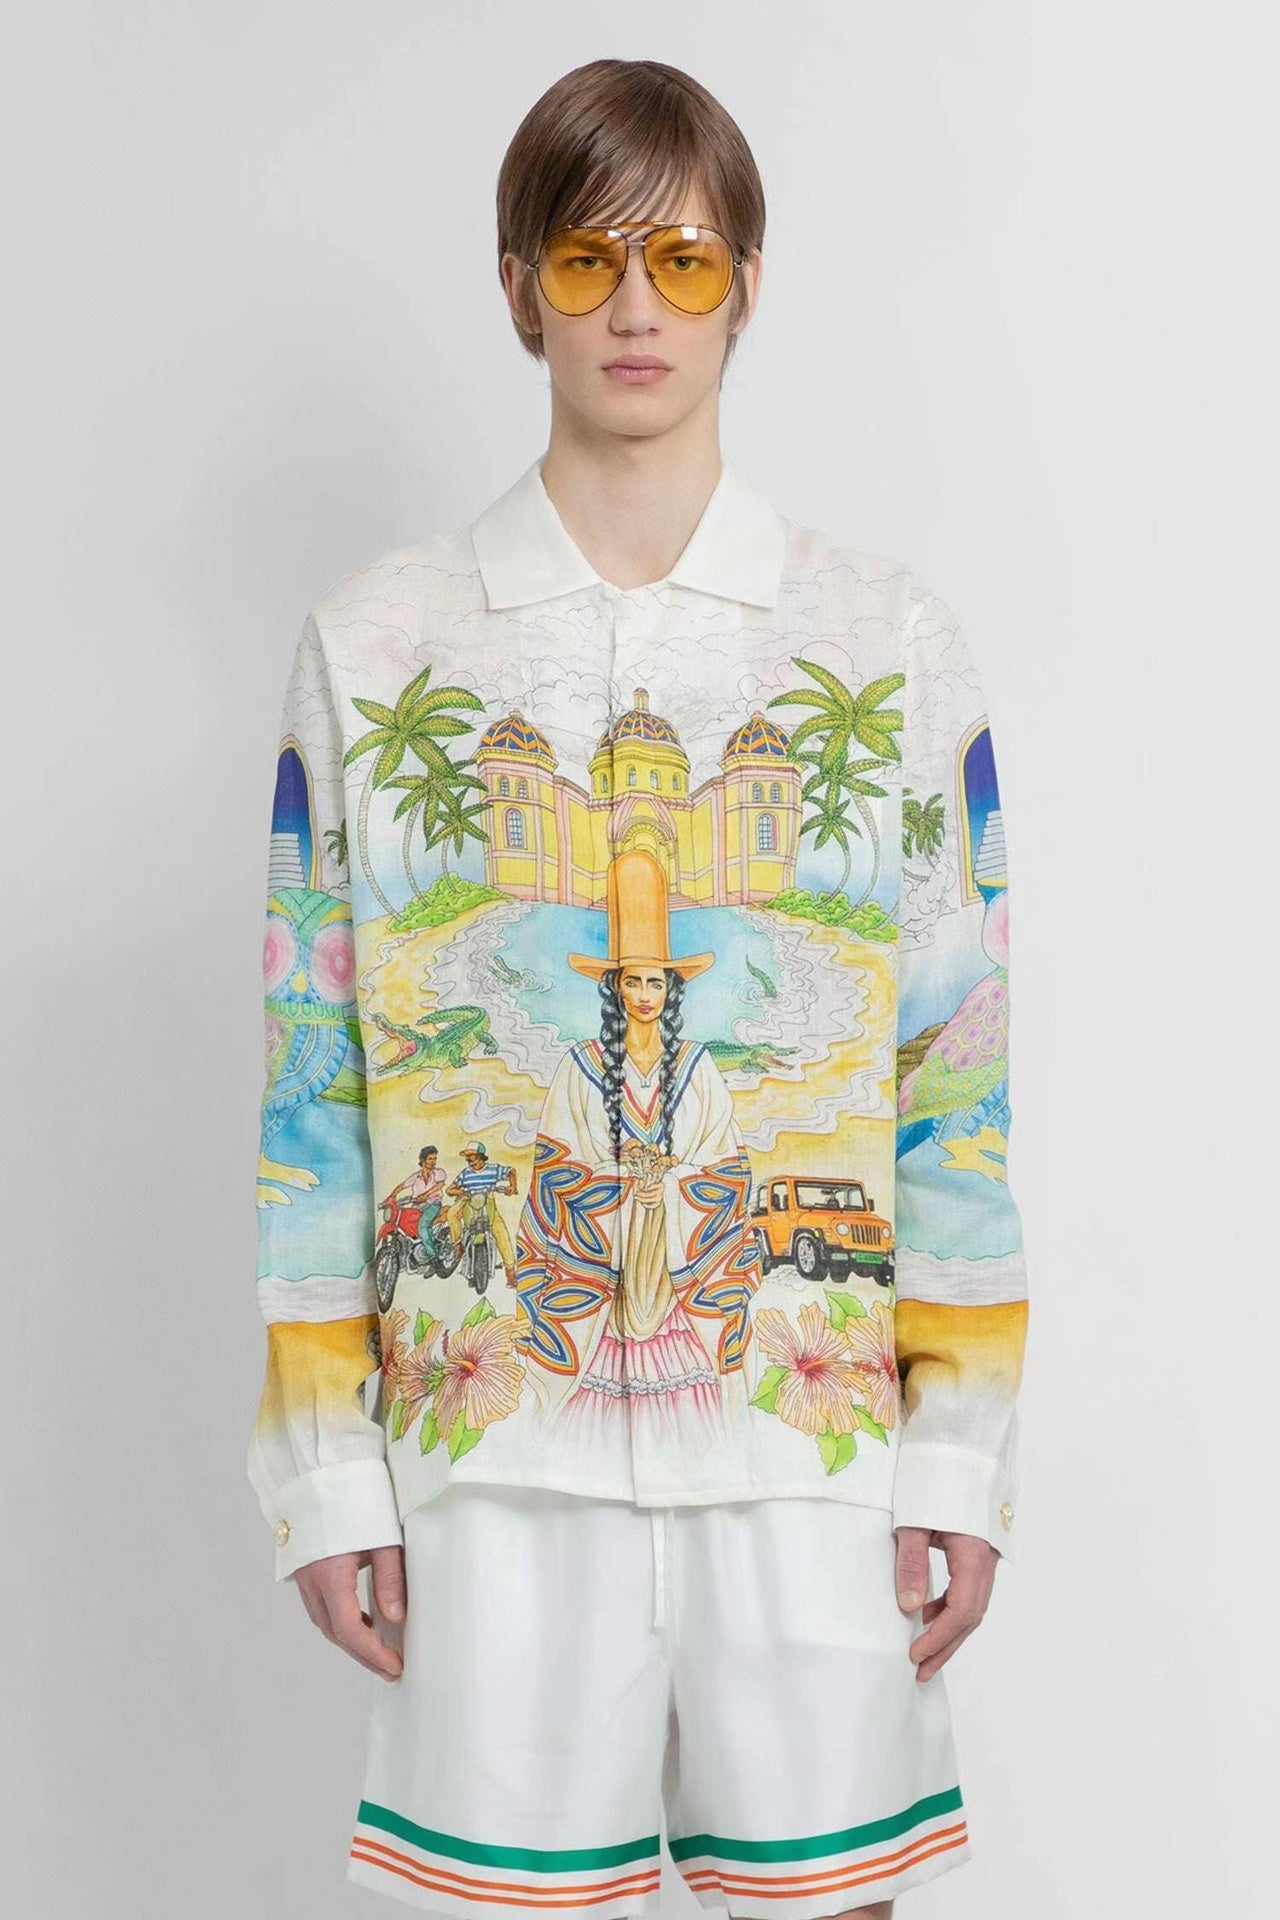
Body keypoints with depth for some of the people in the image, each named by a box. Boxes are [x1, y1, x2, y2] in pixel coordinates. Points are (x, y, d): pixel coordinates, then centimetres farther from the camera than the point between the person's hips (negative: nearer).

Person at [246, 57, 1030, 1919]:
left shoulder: (891, 644, 3)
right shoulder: (374, 645, 2)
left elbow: (958, 1074, 3)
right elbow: (313, 1082, 3)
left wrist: (964, 1451, 0)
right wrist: (326, 1469, 0)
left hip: (817, 1441, 1)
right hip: (494, 1450, 0)